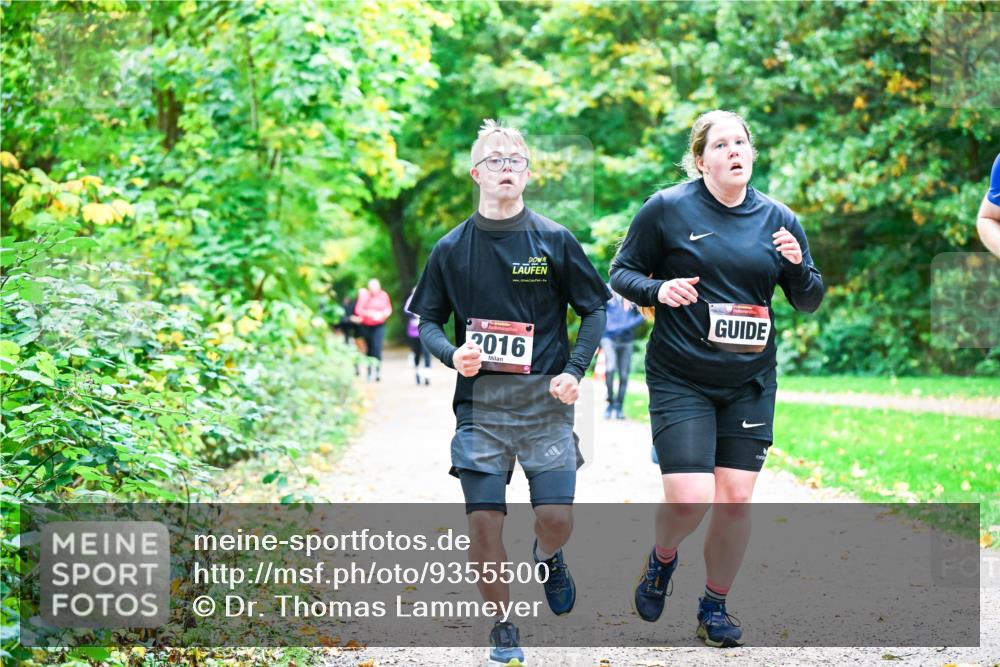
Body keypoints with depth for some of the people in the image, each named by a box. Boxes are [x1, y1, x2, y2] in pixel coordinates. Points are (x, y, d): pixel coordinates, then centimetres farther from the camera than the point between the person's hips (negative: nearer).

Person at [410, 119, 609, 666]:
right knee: (484, 522, -5)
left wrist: (574, 371, -7)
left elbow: (594, 310, 7)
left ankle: (547, 557, 29)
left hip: (545, 401, 0)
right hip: (480, 402, 1)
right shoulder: (452, 249, 4)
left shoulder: (554, 241, 2)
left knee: (557, 517, -8)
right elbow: (428, 320, 11)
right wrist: (452, 354, -10)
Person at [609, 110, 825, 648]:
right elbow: (622, 272, 2)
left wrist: (799, 267, -11)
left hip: (750, 383, 3)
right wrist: (657, 290, -18)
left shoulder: (778, 219, 5)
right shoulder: (667, 209, -5)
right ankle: (662, 559, 22)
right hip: (679, 380, -3)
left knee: (736, 499, 1)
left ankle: (715, 606, 22)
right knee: (690, 498, -13)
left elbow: (809, 301, 11)